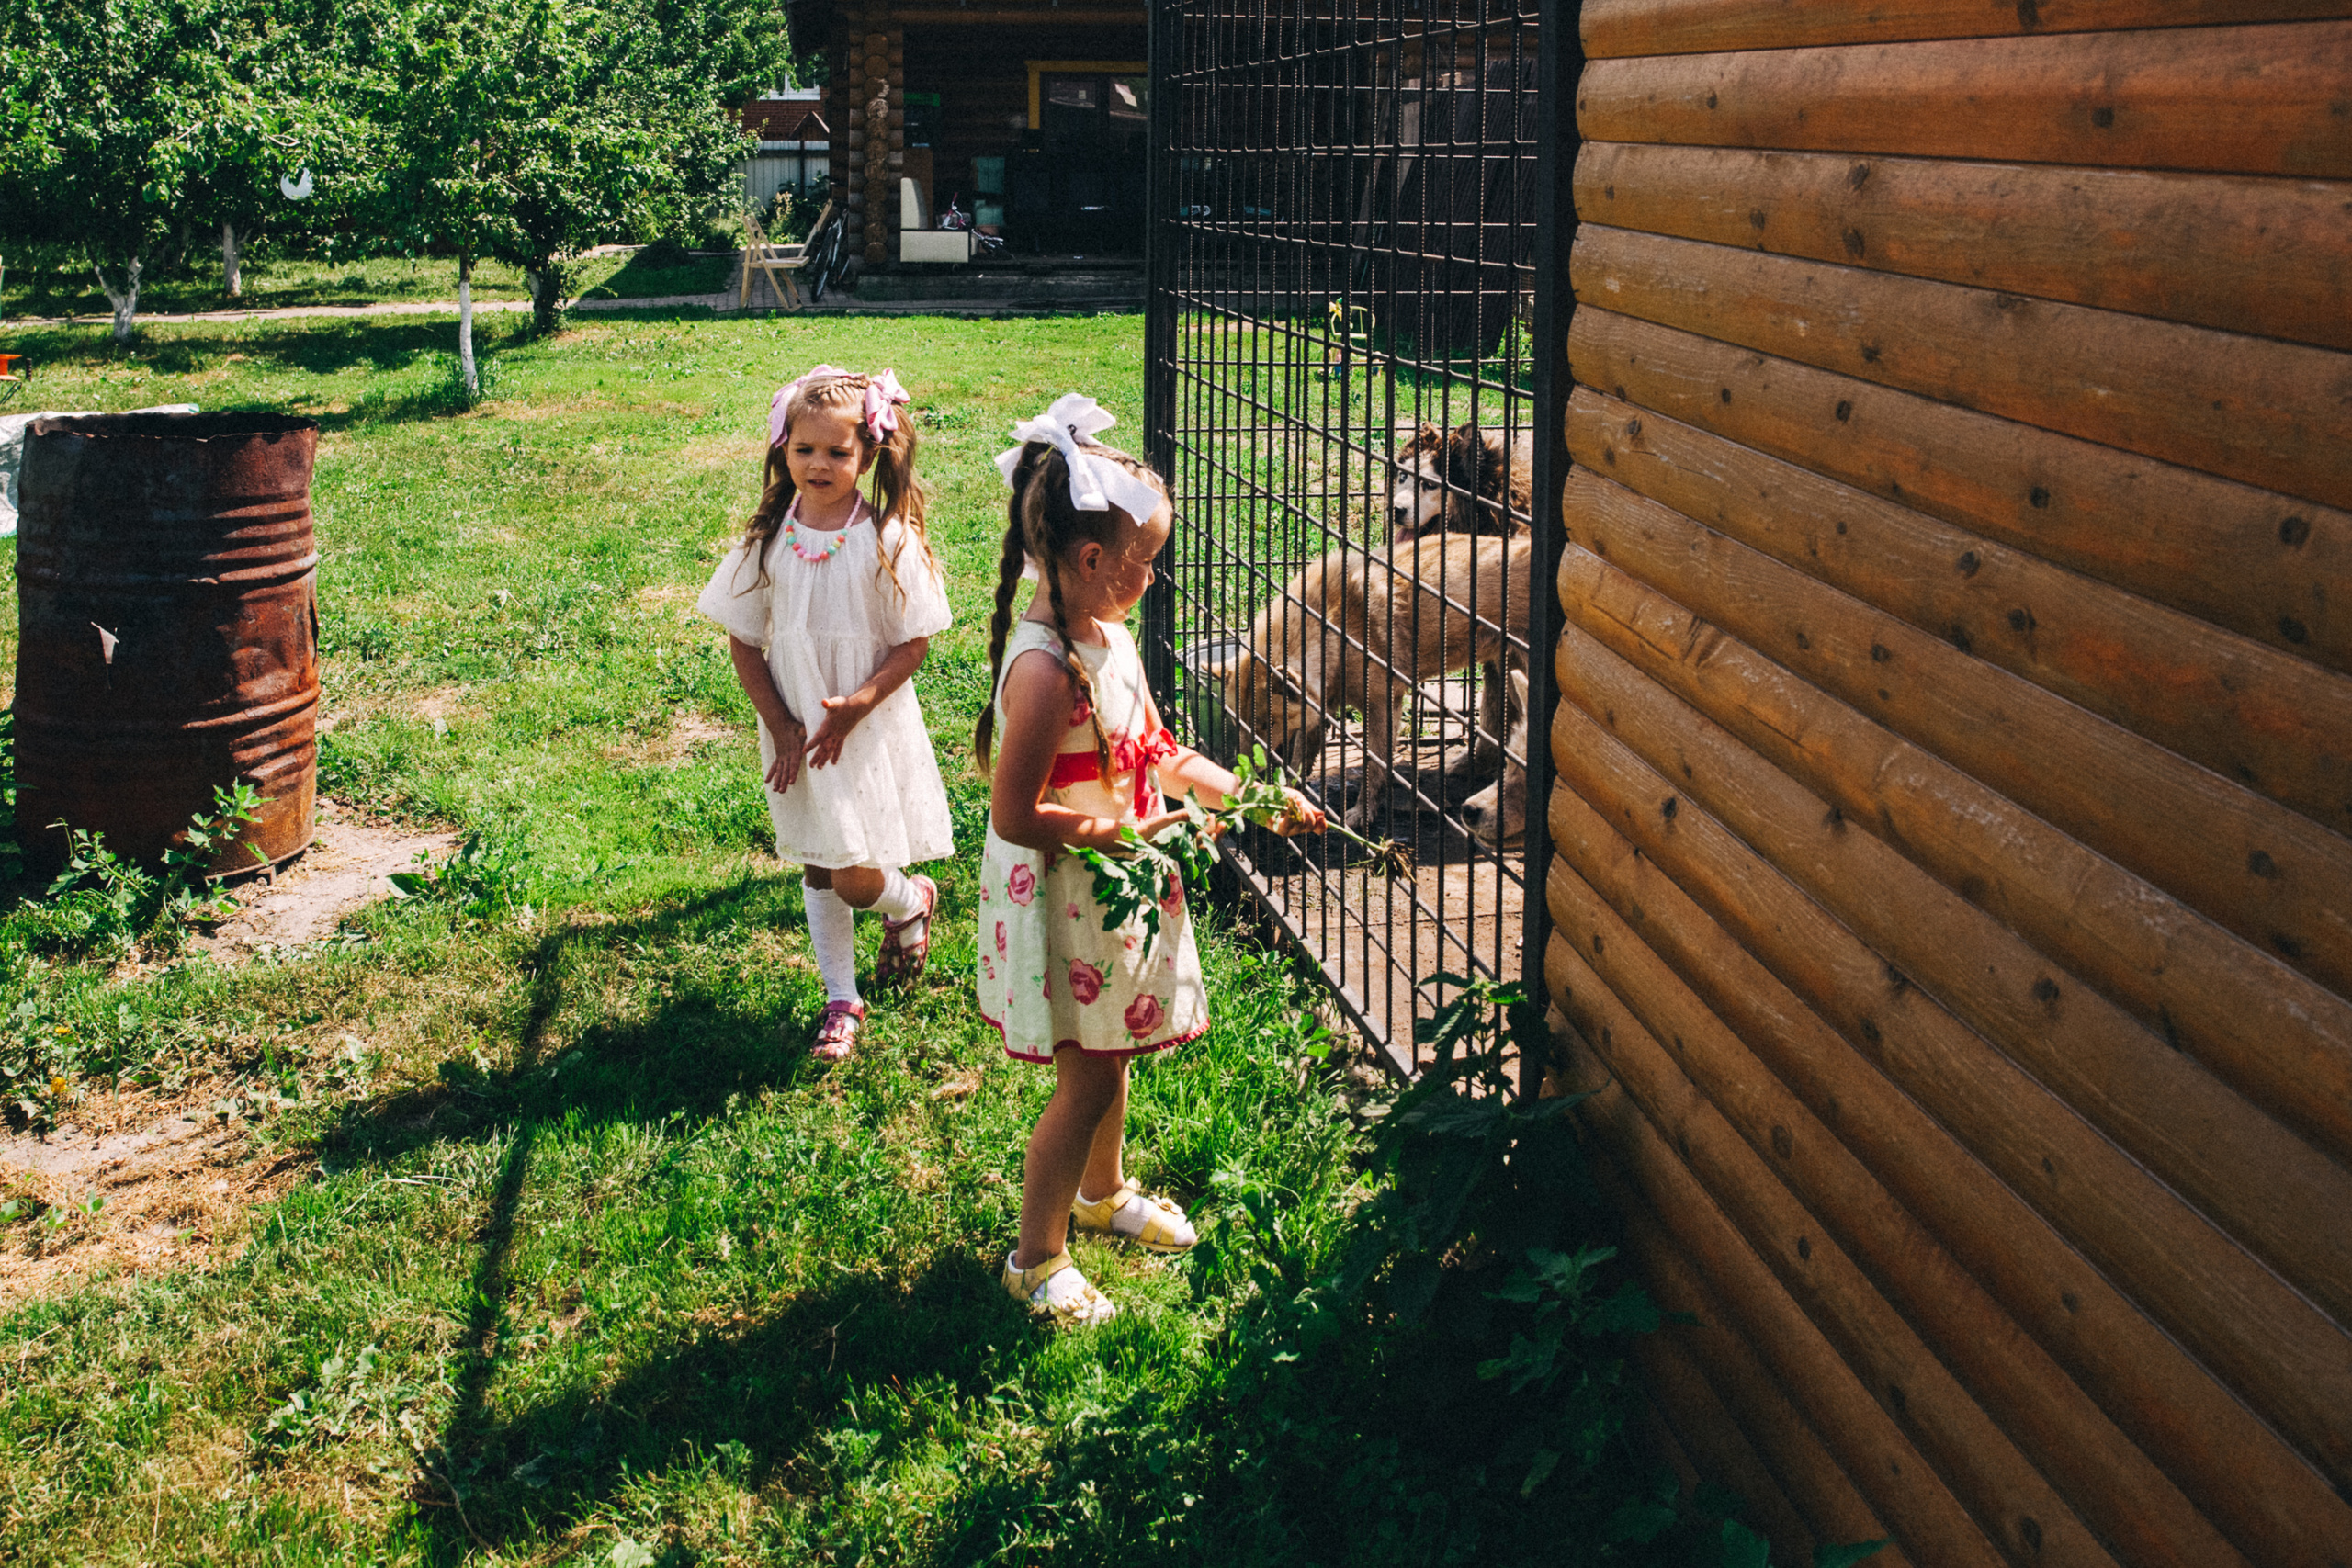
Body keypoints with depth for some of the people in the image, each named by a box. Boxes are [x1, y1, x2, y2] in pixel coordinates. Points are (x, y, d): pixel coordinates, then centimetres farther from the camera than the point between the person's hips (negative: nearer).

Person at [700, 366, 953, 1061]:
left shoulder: (888, 540, -12)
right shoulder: (767, 540, -4)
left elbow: (914, 642, -8)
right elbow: (743, 641, 2)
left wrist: (856, 706, -19)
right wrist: (780, 726, -5)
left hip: (869, 732, -3)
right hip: (796, 735, 3)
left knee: (856, 880, -3)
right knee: (817, 871, 13)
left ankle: (912, 901, 33)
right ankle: (841, 999, 29)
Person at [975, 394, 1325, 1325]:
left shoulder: (1110, 636, 2)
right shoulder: (1044, 668, -28)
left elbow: (1157, 755, 12)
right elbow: (1015, 818, -27)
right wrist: (1136, 831, -21)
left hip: (1117, 891, 9)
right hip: (1061, 899, -9)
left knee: (1111, 1056, 25)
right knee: (1087, 1081, 3)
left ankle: (1103, 1193, 48)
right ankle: (1036, 1258, 20)